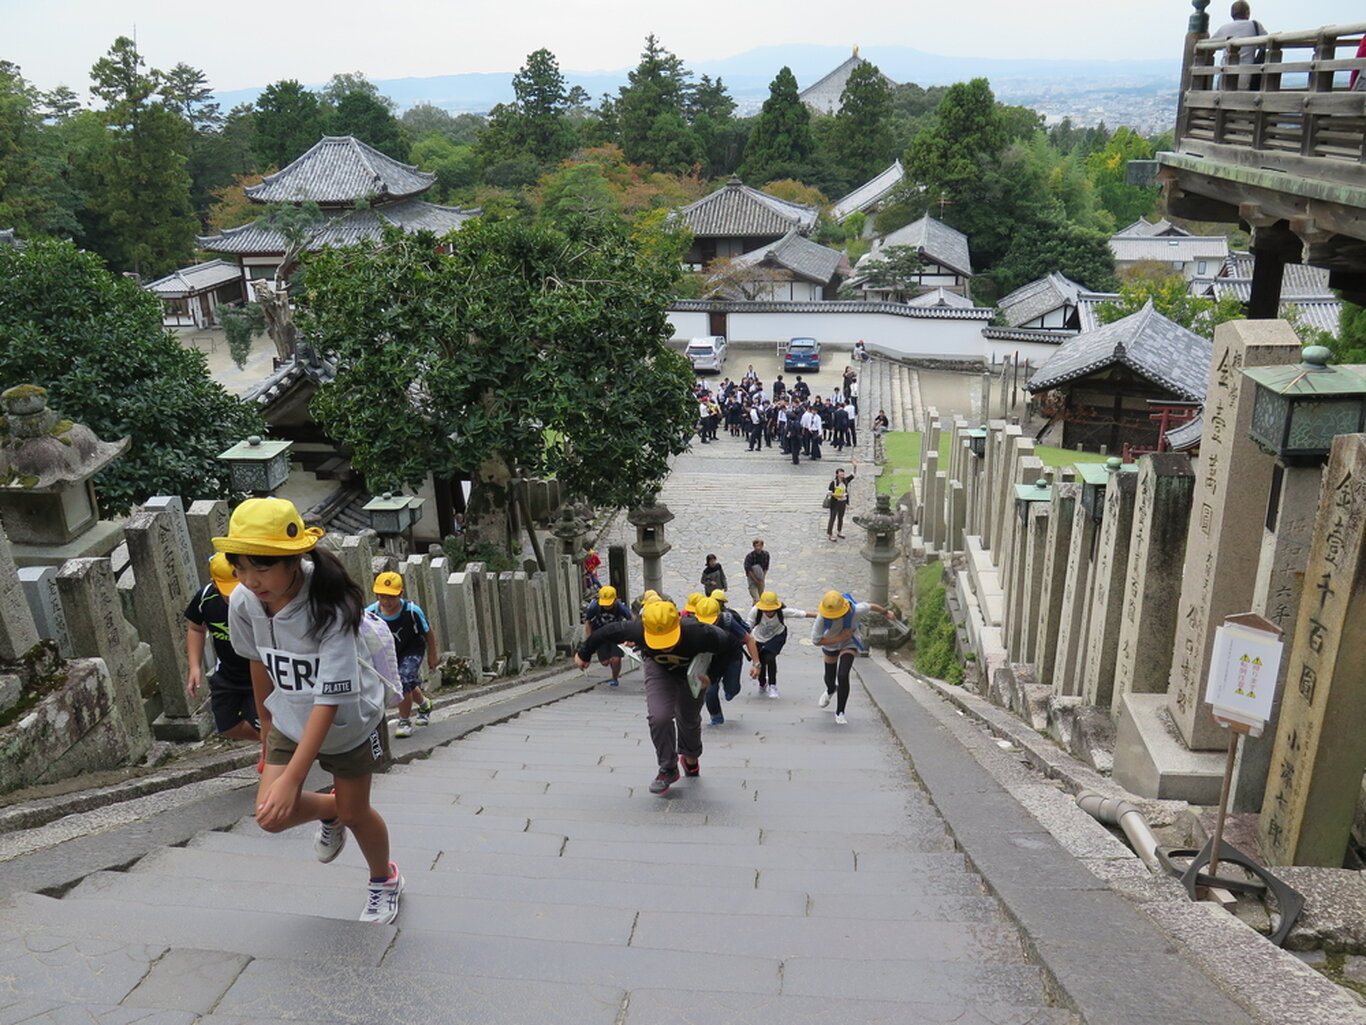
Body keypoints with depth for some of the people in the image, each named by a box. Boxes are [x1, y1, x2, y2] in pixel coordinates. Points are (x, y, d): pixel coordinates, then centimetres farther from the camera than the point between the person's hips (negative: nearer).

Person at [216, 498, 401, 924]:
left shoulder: (330, 610, -36)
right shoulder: (243, 602, -20)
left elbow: (328, 700, -36)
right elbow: (259, 661, 1)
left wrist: (291, 779, -39)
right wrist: (266, 717, 15)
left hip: (350, 721, -4)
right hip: (290, 719, 4)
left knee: (355, 813, 9)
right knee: (271, 817, -9)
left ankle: (385, 881, 41)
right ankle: (327, 811, 27)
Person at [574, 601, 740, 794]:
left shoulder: (698, 633, -44)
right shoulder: (637, 630, -39)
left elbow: (732, 645, -26)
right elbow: (608, 632, -19)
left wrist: (712, 677, -24)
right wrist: (583, 653, -3)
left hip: (693, 671, 0)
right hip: (659, 668, 0)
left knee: (689, 718, 19)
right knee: (659, 717, -20)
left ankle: (691, 757, 52)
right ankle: (668, 769, 4)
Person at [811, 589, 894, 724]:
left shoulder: (855, 611, -35)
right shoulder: (822, 617, -35)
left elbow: (870, 606, -12)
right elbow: (816, 641, -27)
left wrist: (885, 612, 8)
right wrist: (839, 638, -32)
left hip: (849, 643, -1)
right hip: (830, 643, 2)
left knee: (843, 676, -20)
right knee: (829, 678, 19)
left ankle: (840, 712, -2)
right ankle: (830, 691, 59)